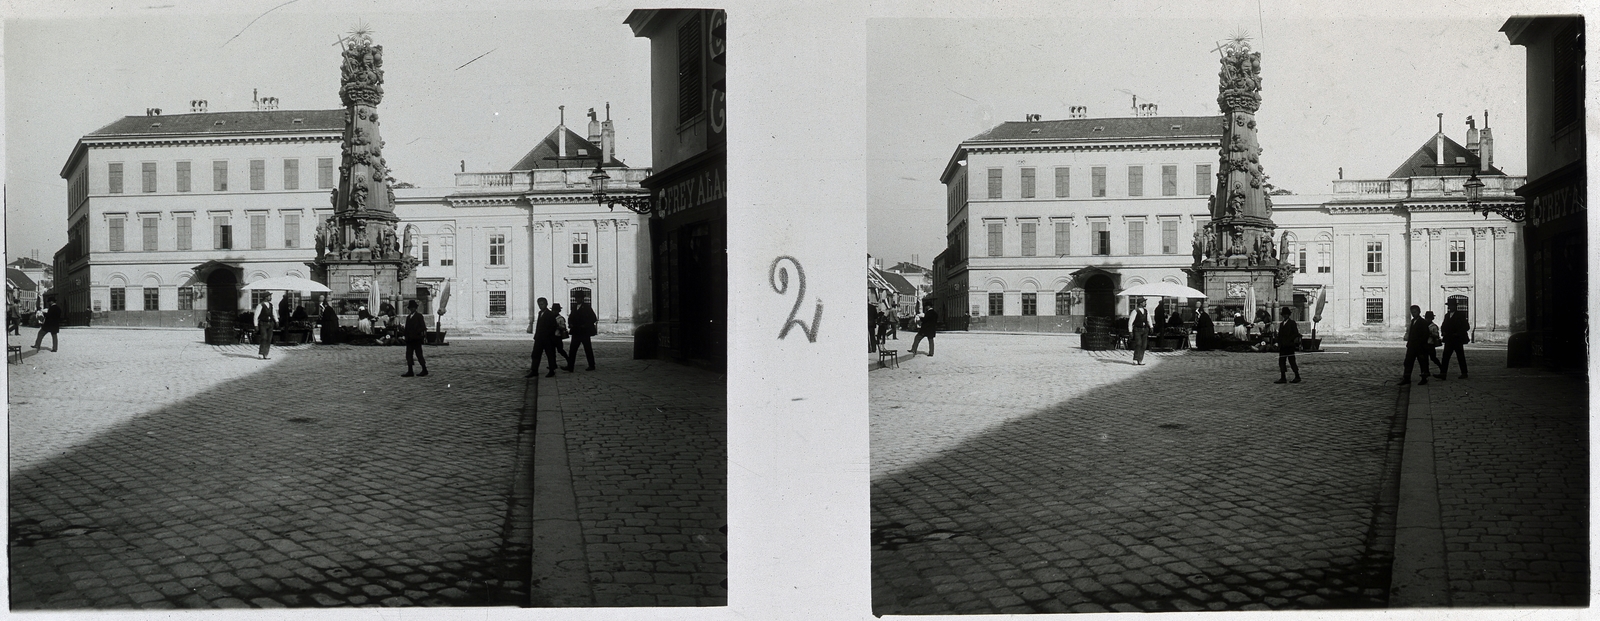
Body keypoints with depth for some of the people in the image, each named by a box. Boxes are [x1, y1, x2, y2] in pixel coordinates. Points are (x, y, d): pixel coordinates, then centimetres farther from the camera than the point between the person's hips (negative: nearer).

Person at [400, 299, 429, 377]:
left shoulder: (419, 316, -3)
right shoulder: (408, 317, 16)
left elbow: (422, 327, -8)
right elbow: (407, 329, 16)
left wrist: (424, 335, -18)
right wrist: (406, 338, 9)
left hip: (416, 339, -7)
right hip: (409, 340, 7)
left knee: (419, 355, -2)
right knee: (408, 355, 3)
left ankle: (424, 370, 6)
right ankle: (410, 371, 5)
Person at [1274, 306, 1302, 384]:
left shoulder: (1292, 323, 0)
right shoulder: (1281, 324, 18)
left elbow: (1296, 333, -6)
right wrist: (1279, 345, 9)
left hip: (1289, 346, -6)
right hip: (1282, 347, 6)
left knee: (1292, 361, -4)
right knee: (1281, 361, 2)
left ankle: (1297, 377, 4)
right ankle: (1283, 378, 3)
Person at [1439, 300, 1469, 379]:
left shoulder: (1460, 315, -6)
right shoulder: (1447, 315, 13)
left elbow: (1466, 327, -8)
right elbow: (1443, 326, 22)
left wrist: (1457, 333, -17)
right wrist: (1443, 332, 1)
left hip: (1457, 340, -5)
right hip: (1448, 340, 5)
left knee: (1461, 357, 4)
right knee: (1445, 356, -4)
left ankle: (1464, 374, 13)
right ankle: (1443, 374, -9)